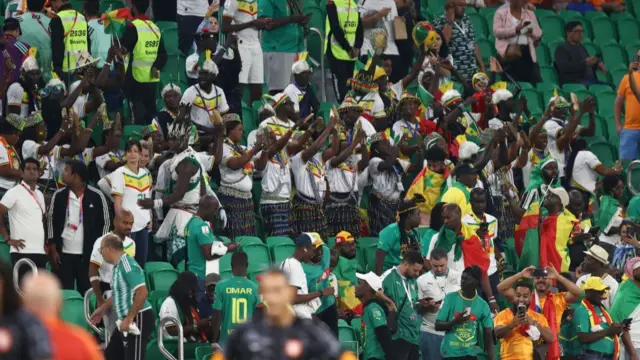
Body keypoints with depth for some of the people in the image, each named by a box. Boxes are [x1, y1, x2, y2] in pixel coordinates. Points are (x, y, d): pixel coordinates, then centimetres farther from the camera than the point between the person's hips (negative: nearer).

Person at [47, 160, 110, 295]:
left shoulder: (96, 196, -4)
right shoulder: (59, 195, 2)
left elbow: (105, 222, 2)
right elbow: (51, 222, 6)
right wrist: (53, 250, 0)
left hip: (88, 255, -2)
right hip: (63, 254, 2)